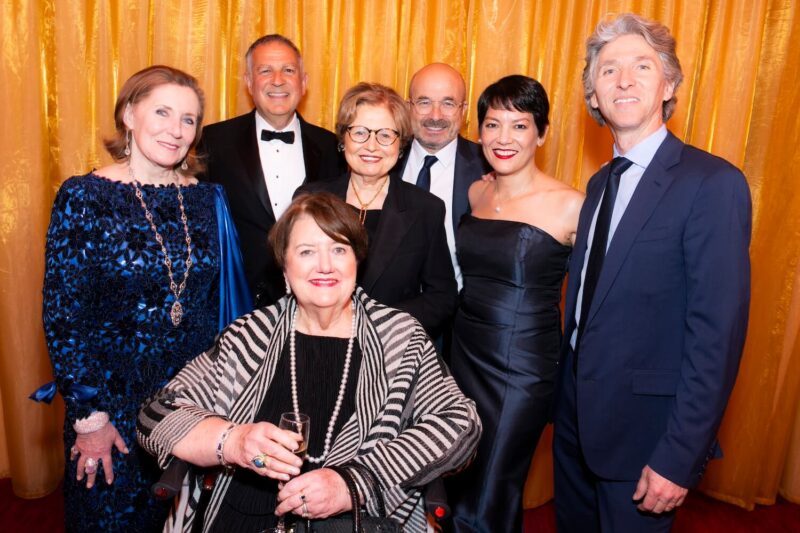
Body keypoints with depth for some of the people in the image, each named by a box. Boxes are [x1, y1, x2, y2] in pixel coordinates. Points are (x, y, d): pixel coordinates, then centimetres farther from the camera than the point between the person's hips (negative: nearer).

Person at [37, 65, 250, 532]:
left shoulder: (207, 199, 0)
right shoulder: (85, 197, -10)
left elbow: (221, 300, 6)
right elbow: (62, 317, -10)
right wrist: (89, 416, -10)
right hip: (113, 398, -3)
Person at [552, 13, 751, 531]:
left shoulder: (713, 184, -17)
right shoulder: (600, 183, 7)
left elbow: (717, 333, -20)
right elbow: (586, 301, 9)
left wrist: (680, 457, -20)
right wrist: (566, 398, 9)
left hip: (643, 426, -7)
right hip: (577, 413, 7)